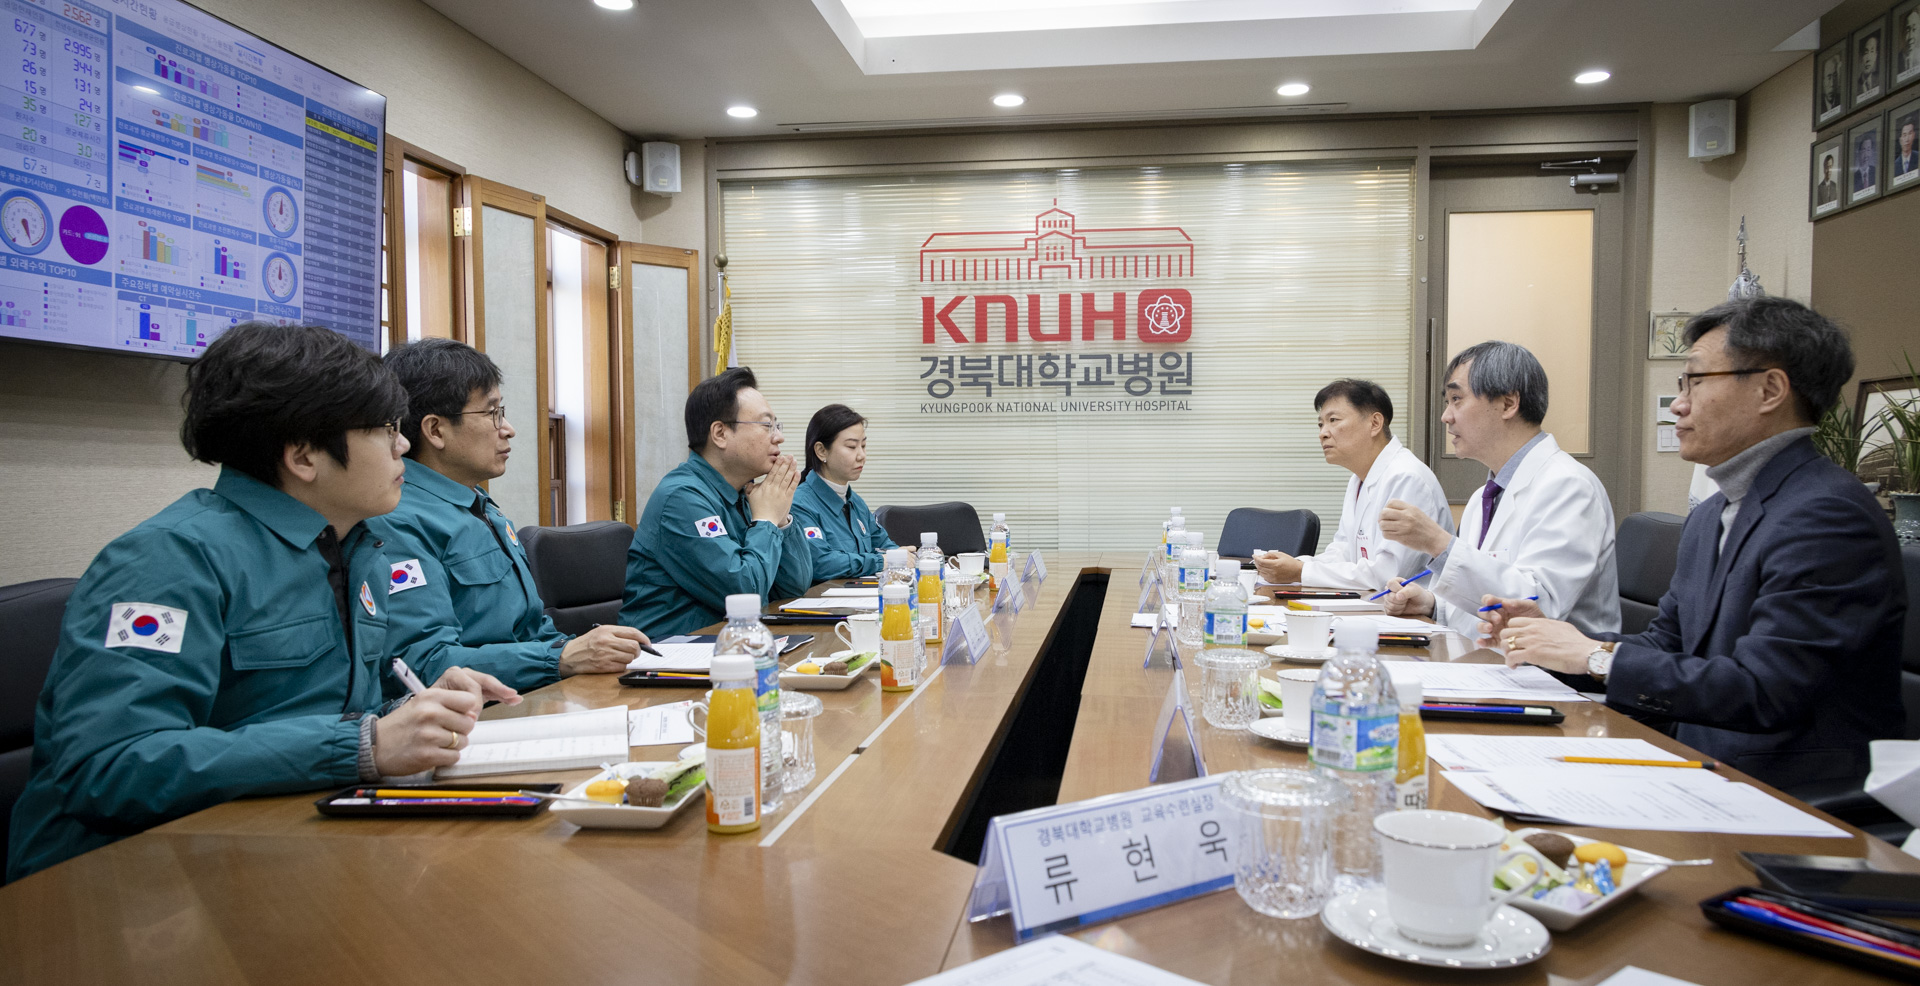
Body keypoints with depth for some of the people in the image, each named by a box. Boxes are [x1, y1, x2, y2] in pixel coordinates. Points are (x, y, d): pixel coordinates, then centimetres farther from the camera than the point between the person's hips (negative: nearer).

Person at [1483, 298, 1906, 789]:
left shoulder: (1828, 515, -17)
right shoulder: (1710, 517, 14)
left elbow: (1761, 690, -23)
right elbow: (1665, 644, 16)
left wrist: (1595, 655, -18)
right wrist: (1551, 634, 0)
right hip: (1704, 770, 8)